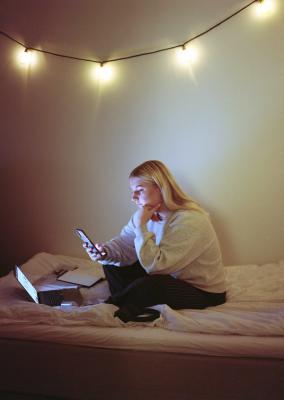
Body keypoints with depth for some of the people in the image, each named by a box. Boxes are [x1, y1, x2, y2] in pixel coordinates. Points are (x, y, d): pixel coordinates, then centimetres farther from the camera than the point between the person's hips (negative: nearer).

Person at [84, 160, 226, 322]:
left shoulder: (189, 221, -29)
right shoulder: (150, 212, -4)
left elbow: (155, 265, -32)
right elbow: (124, 243, -6)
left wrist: (141, 225, -30)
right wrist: (105, 252, -26)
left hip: (203, 291, -7)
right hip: (172, 277, 8)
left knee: (146, 286, -34)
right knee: (113, 265, 0)